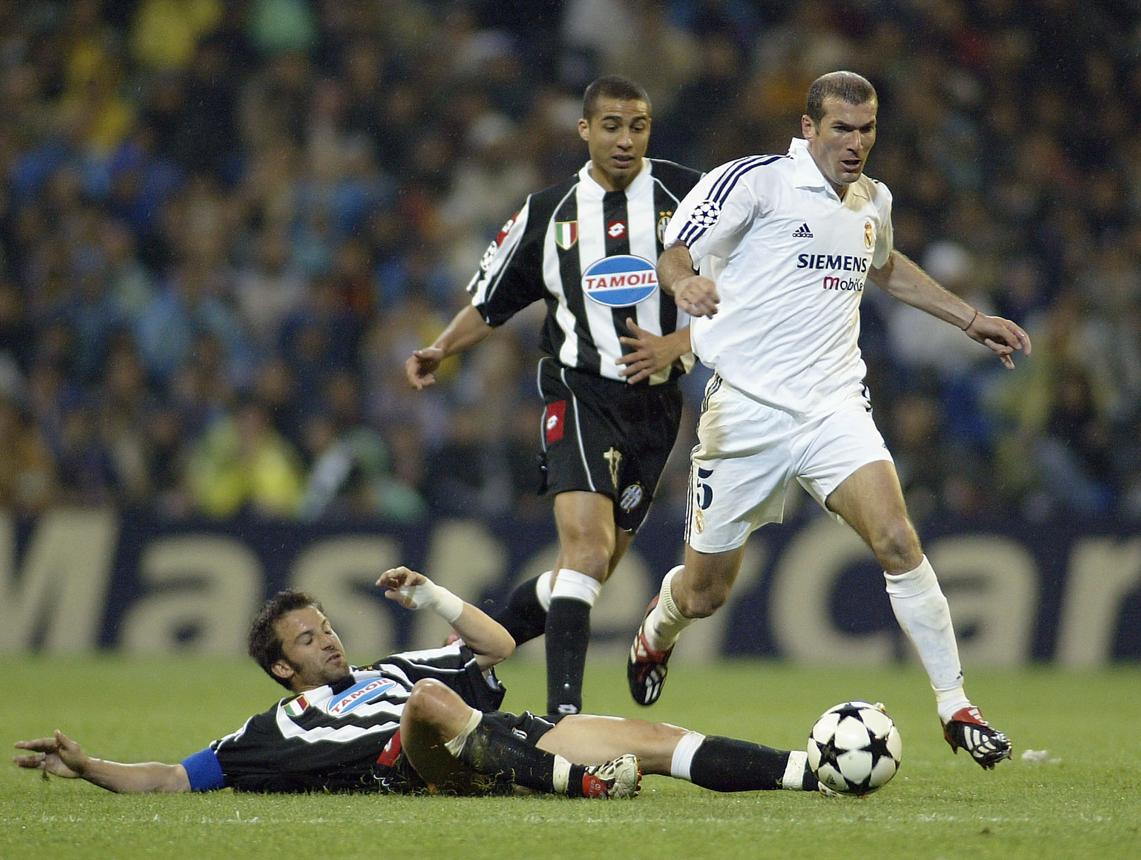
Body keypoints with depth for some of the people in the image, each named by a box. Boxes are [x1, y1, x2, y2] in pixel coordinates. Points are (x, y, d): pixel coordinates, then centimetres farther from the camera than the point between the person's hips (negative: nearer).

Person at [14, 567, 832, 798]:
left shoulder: (390, 671, 35)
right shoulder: (274, 733, 22)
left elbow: (496, 646, 37)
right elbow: (170, 779, 17)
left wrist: (427, 594, 28)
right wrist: (84, 764, 8)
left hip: (512, 744, 5)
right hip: (421, 770, -5)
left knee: (649, 739, -12)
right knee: (432, 701, -38)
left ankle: (817, 772, -20)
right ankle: (576, 779, -48)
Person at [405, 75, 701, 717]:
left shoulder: (688, 195, 1)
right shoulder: (549, 213, 7)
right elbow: (491, 302, 16)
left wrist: (674, 346, -11)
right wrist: (442, 350, -1)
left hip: (657, 399, 2)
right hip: (581, 392, -2)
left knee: (594, 566, 6)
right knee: (588, 544, -22)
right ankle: (564, 711, -26)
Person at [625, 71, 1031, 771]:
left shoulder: (874, 202, 11)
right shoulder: (757, 181, -7)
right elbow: (675, 253, -11)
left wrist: (972, 319, 32)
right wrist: (684, 282, -35)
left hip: (834, 406, 3)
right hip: (747, 409, -3)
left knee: (897, 540, -20)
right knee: (704, 593, 6)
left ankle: (956, 709, -14)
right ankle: (657, 633, 44)